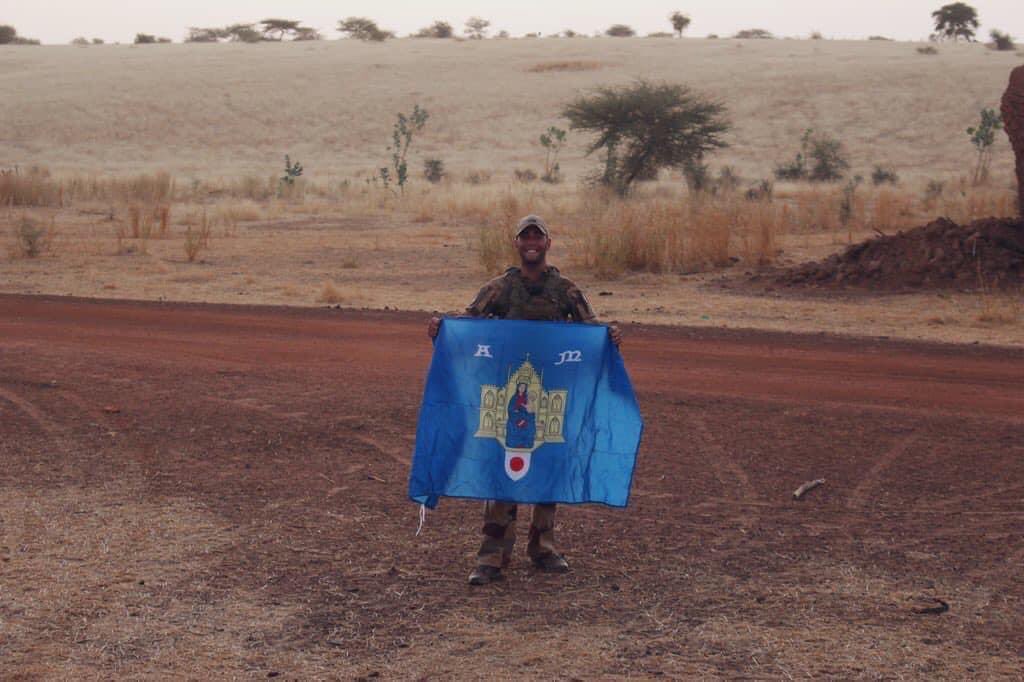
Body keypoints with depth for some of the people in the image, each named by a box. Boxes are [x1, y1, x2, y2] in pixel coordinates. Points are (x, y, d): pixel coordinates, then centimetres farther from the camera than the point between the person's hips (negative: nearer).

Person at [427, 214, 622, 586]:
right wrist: (440, 328, -22)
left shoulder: (566, 290, 5)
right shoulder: (499, 288, 2)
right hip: (506, 391, -1)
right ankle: (493, 556, -2)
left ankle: (543, 547, 23)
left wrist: (610, 335, -19)